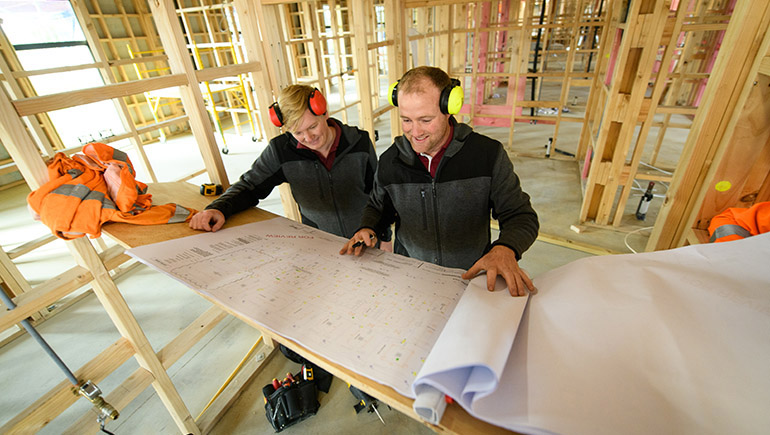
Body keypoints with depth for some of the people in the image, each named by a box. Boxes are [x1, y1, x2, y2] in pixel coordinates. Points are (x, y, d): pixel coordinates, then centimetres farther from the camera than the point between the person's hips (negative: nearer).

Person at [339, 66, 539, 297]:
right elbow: (378, 207, 15)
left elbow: (521, 217, -6)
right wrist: (368, 228, -7)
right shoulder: (389, 161, -4)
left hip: (470, 276, -1)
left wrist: (505, 248, -27)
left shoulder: (488, 154, -11)